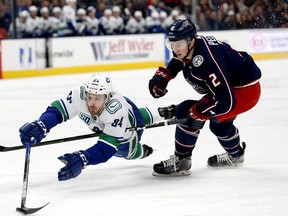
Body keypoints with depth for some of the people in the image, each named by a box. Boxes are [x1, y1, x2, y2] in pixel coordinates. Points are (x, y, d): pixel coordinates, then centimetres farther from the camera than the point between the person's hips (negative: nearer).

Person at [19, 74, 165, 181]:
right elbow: (58, 109, -41)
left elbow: (106, 148, -54)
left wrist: (82, 159, -70)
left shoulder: (116, 109, -51)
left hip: (129, 128, -6)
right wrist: (40, 125, -63)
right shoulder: (80, 95, -41)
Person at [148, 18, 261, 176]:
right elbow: (177, 62, 20)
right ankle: (235, 155, 58)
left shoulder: (206, 60, -35)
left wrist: (194, 111, -31)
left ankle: (180, 162, -8)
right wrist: (161, 77, 5)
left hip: (245, 91, -10)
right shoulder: (187, 49, -7)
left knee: (189, 113, -19)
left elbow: (225, 101, -35)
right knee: (219, 123, 31)